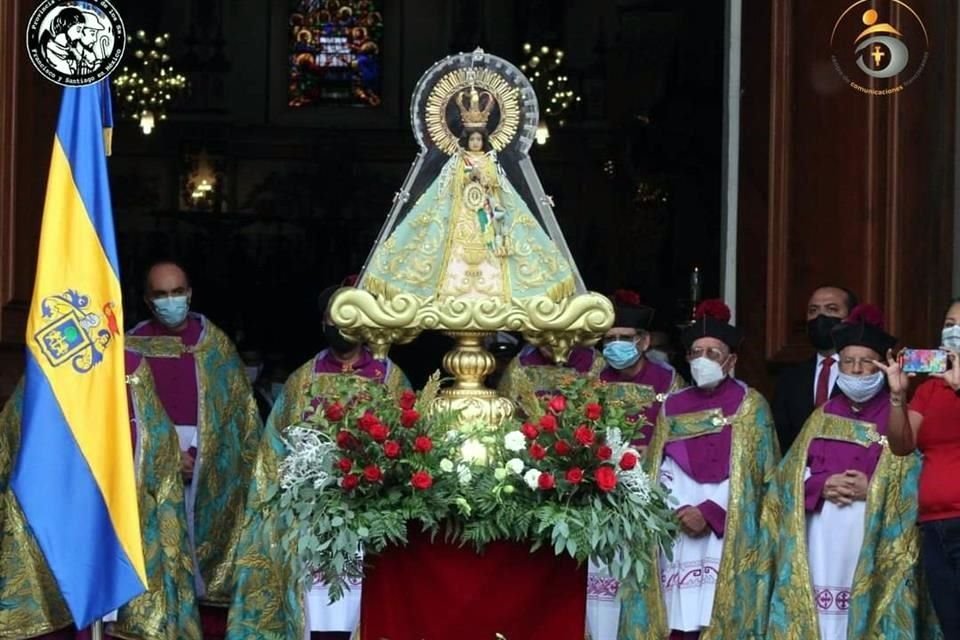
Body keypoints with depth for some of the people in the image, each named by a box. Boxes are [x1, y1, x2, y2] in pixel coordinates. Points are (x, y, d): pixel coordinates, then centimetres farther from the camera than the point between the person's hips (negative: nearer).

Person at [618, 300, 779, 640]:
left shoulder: (749, 405, 5)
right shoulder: (673, 406, 16)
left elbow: (757, 474, -2)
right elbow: (653, 470, 14)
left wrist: (709, 514, -12)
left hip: (725, 534, -3)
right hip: (675, 531, 3)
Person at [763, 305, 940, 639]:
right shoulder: (823, 417, 18)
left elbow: (913, 481, -3)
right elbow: (790, 474, 14)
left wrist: (870, 489, -16)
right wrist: (822, 485, -5)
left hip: (872, 537, -4)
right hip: (820, 538, 4)